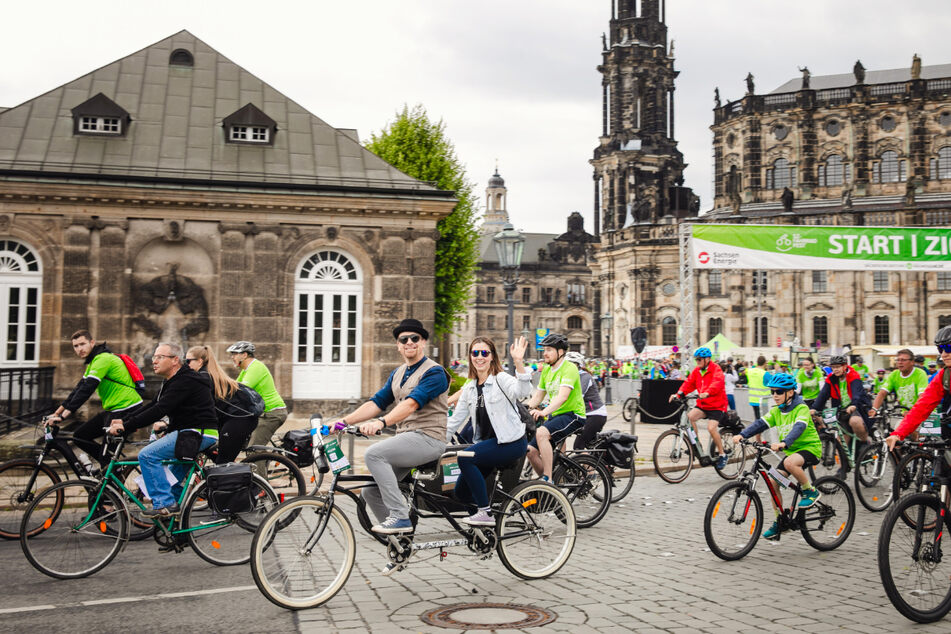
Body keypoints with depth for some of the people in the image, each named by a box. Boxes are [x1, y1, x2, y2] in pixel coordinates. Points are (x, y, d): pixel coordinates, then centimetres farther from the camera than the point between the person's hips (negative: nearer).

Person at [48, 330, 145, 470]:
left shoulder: (103, 359, -16)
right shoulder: (93, 361, 16)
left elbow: (86, 390, -24)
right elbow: (79, 388, 18)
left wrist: (63, 416, -26)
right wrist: (56, 412, 15)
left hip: (128, 411, -10)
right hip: (113, 411, 10)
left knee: (107, 454, -9)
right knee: (79, 435, 10)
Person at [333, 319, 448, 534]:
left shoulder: (434, 372, -9)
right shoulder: (397, 374, 18)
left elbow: (412, 403, -24)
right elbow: (376, 402, 12)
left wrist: (381, 422, -38)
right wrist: (344, 421, -1)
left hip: (428, 438, -8)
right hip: (405, 439, 8)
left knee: (374, 454, -26)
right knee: (371, 492, 1)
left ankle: (400, 516, -22)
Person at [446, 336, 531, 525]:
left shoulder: (501, 379, -9)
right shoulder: (470, 387, 11)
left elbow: (523, 391, -31)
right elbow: (456, 419, 14)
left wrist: (519, 362, -45)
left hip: (511, 442, -7)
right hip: (486, 442, 7)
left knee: (465, 458, -26)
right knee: (461, 492, 1)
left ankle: (486, 513, -16)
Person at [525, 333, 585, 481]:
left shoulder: (569, 368, -14)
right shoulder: (546, 370, 12)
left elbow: (562, 396, -28)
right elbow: (538, 395, 16)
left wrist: (544, 412, -41)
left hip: (573, 415, -8)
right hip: (555, 416, 8)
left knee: (541, 432, -33)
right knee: (531, 451, -5)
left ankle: (548, 479, -28)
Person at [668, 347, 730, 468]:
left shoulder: (716, 369, -12)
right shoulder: (696, 370, 8)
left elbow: (717, 383, -31)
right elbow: (689, 383, 2)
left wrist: (707, 393, -50)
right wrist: (678, 394, -15)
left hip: (717, 405, -6)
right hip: (702, 404, 6)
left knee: (711, 427, -22)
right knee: (689, 417, -19)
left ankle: (723, 454, -2)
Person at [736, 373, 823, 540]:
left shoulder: (802, 408, -16)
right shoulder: (776, 411, 5)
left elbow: (798, 428, -33)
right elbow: (760, 423, -8)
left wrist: (783, 443, -51)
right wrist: (742, 435, -25)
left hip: (810, 447, -7)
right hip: (791, 450, 7)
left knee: (789, 463, -37)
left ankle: (810, 492, -12)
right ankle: (779, 522, 8)